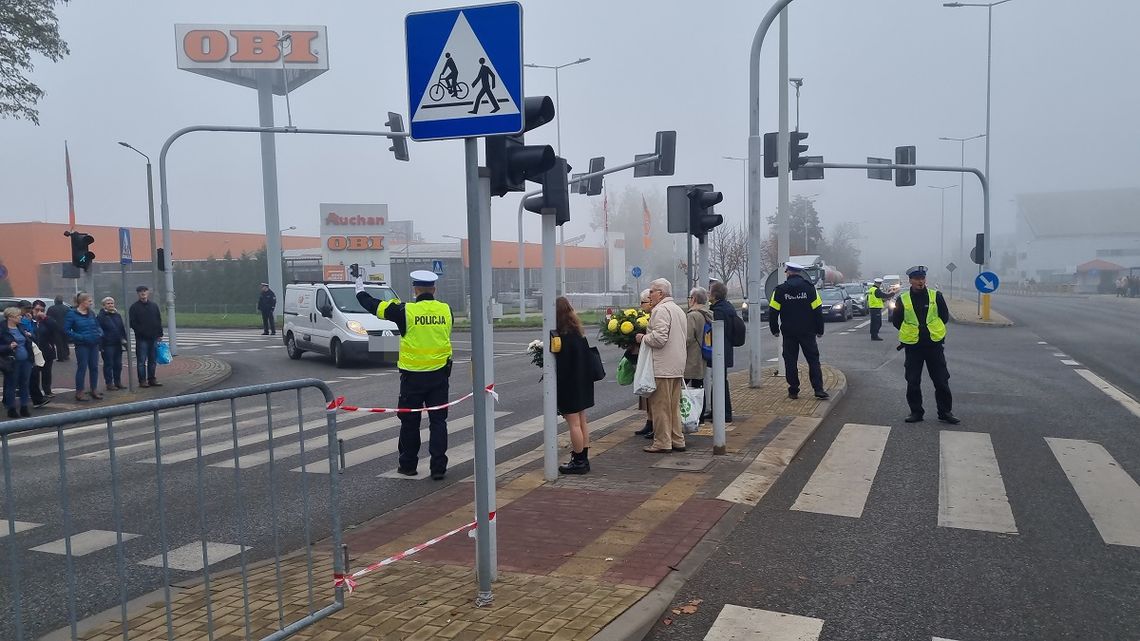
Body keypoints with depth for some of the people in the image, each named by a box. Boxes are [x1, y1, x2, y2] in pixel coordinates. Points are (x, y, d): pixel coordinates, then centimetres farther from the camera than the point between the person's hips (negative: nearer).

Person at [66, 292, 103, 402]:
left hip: (94, 344, 6)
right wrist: (80, 337, -18)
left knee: (94, 367, 10)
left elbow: (97, 325, 19)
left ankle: (94, 390, 20)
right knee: (82, 368, -4)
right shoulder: (72, 314, -7)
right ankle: (79, 393, 4)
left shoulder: (91, 313, 8)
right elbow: (66, 330, -9)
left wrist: (100, 333, -1)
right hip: (82, 345, -6)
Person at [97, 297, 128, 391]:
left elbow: (123, 328, 18)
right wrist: (100, 344, -15)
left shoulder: (117, 315, 13)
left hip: (118, 344, 6)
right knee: (108, 364, -1)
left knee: (118, 364, 10)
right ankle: (109, 383, 5)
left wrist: (124, 340, 11)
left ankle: (118, 382, 19)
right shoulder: (101, 316, -6)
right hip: (107, 345, -6)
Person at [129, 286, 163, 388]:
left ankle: (152, 379, 14)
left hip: (154, 337, 4)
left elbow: (159, 320, 13)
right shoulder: (134, 307, 0)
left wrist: (160, 334, 8)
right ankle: (142, 380, 3)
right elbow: (132, 322, -4)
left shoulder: (154, 305, 11)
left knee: (153, 360, 7)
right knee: (141, 361, -2)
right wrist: (141, 331, -14)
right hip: (141, 338, -4)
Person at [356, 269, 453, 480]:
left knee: (410, 421, 12)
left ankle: (408, 464, 22)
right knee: (438, 421, 7)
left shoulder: (406, 311, -10)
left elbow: (375, 306, 2)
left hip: (413, 376, -2)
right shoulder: (445, 310, 0)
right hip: (439, 374, 2)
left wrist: (360, 291, 20)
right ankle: (438, 467, 5)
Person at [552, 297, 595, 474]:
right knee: (582, 421, 14)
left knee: (574, 423, -2)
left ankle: (578, 462, 5)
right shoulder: (579, 333, 8)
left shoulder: (563, 336, -18)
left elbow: (562, 365, -19)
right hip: (582, 383, 9)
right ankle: (584, 459, 21)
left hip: (569, 385, -9)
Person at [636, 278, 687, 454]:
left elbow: (659, 338, -23)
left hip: (662, 367, -10)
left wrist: (643, 338, -6)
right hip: (677, 366, 10)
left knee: (660, 406, -3)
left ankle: (662, 443, 1)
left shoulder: (661, 310, -13)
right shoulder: (679, 309, 18)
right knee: (674, 405, 14)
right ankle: (677, 441, 19)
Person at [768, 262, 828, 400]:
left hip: (789, 333, 0)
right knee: (813, 360, 6)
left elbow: (773, 311, -3)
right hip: (808, 332, 0)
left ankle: (793, 391, 7)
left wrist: (775, 330, 9)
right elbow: (818, 311, -2)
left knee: (790, 361, 6)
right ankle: (819, 389, -1)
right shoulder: (809, 288, -2)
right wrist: (820, 330, 6)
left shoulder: (780, 289, -4)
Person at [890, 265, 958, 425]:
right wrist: (909, 332, 6)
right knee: (913, 382, 5)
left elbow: (945, 316, 8)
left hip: (934, 344, 0)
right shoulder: (903, 299, -2)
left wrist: (934, 330, 6)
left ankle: (945, 412, 15)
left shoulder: (936, 296, -1)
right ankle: (916, 412, 17)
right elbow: (896, 320, 7)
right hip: (912, 346, 0)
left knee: (941, 380, 3)